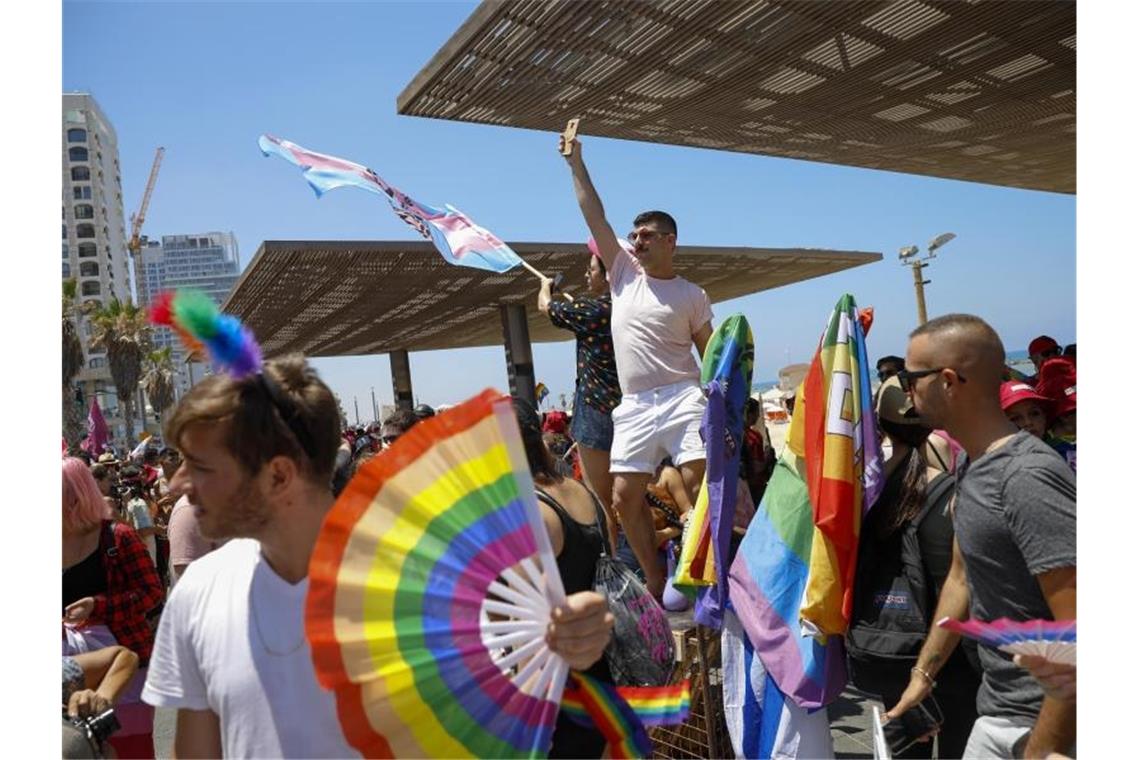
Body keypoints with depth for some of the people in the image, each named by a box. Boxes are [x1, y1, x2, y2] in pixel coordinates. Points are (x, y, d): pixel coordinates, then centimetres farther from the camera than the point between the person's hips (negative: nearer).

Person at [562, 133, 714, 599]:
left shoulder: (692, 295, 6)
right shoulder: (625, 273, 11)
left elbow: (710, 354, 9)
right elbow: (595, 217, 10)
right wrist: (575, 162, 9)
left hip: (682, 398, -3)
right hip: (635, 405, 4)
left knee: (698, 481, -14)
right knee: (625, 495, 1)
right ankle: (656, 579, 15)